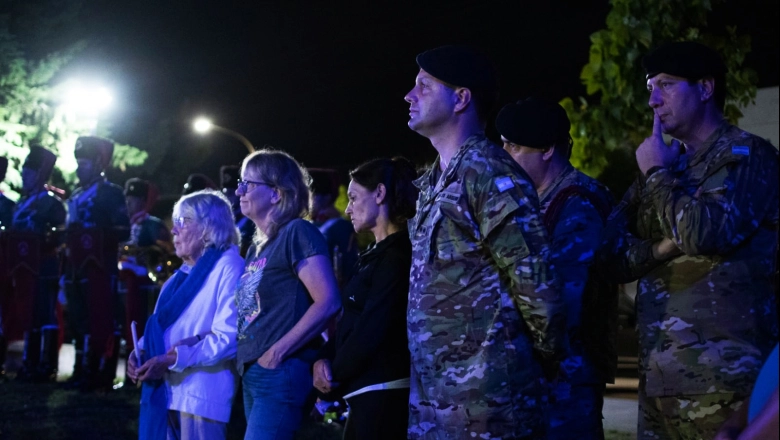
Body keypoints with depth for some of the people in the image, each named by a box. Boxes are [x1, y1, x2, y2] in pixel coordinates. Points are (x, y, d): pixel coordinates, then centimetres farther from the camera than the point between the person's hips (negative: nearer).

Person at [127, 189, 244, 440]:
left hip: (202, 397, -9)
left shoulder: (228, 267, -9)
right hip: (169, 392, 9)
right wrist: (142, 351, 2)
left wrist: (172, 359, -20)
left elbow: (229, 338, -19)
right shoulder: (186, 272, 20)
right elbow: (164, 325, 22)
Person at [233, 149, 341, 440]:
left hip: (281, 373, -9)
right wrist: (244, 357, 7)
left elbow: (328, 302, -17)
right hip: (252, 373, 9)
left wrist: (278, 352, -18)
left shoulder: (297, 233, -8)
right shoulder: (257, 247, 18)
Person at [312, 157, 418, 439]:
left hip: (382, 393, -10)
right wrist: (325, 359, -1)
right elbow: (350, 321, 17)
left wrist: (335, 376, -6)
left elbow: (371, 329, -18)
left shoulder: (397, 256, -14)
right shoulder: (377, 255, 17)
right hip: (367, 392, 10)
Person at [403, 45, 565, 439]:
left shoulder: (489, 173, -11)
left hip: (483, 396, -8)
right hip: (431, 395, 8)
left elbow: (535, 283, -14)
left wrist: (545, 361, -3)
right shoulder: (434, 182, 16)